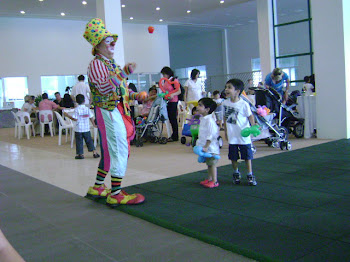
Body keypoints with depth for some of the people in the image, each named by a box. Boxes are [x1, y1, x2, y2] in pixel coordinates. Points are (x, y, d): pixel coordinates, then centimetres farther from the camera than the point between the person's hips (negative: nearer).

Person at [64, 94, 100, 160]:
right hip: (86, 128, 3)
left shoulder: (76, 109, -10)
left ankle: (80, 154, 7)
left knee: (79, 141, 5)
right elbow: (91, 118, 4)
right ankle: (94, 152, 13)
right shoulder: (87, 109, 0)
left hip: (78, 129, -3)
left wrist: (67, 115, -4)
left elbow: (75, 119, -15)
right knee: (89, 140, 12)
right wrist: (94, 124, 19)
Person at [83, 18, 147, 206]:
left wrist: (135, 96, 9)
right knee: (119, 150, -10)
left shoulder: (111, 64, 20)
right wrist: (123, 73, -35)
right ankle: (116, 194, -4)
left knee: (111, 151, 15)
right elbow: (105, 88, -25)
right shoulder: (96, 64, -9)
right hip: (108, 111, -10)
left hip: (118, 110, 10)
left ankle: (97, 188, 26)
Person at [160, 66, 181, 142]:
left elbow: (179, 91, -15)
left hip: (173, 101, -8)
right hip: (167, 101, 8)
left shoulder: (174, 80, -10)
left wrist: (173, 95, -30)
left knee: (173, 118, -4)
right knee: (170, 118, 10)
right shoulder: (165, 81, 13)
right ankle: (173, 135, 19)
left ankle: (175, 137, 2)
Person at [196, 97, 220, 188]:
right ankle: (209, 179, 28)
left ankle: (214, 181, 8)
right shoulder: (202, 119, 10)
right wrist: (200, 143, 22)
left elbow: (211, 135, -23)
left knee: (212, 164, 0)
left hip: (211, 147, -9)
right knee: (209, 164, 18)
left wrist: (206, 146, -24)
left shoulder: (209, 120, -21)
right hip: (205, 147, 9)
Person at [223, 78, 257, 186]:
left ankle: (250, 175, 21)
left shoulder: (243, 104, -13)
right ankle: (236, 173, 33)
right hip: (232, 136, 4)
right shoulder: (225, 103, 0)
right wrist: (225, 131, 13)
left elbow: (250, 116, -4)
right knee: (233, 157, 13)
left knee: (247, 156, 6)